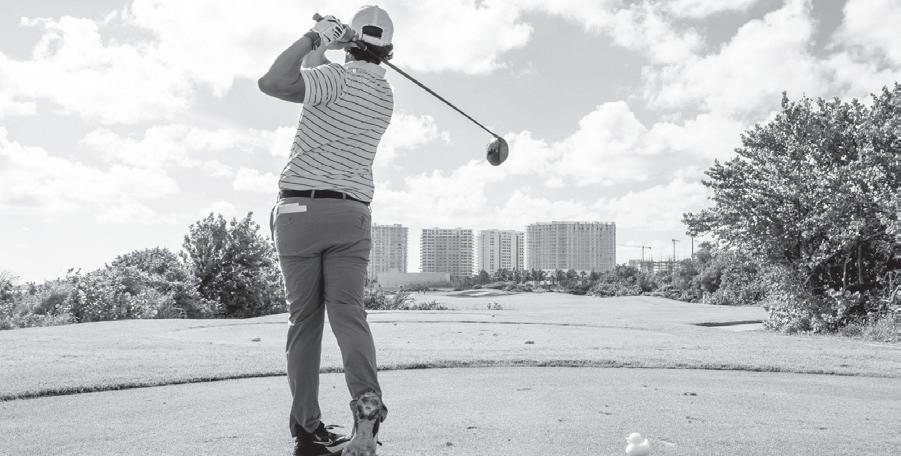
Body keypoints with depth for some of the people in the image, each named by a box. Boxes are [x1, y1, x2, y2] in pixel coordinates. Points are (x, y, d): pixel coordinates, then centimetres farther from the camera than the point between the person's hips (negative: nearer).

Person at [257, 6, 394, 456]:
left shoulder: (340, 77, -6)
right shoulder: (385, 95, 15)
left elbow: (272, 83, -12)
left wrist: (315, 38, -2)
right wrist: (321, 49, 22)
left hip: (301, 208, -3)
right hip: (352, 214, 4)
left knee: (305, 319, 2)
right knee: (347, 309, -4)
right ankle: (367, 402, -28)